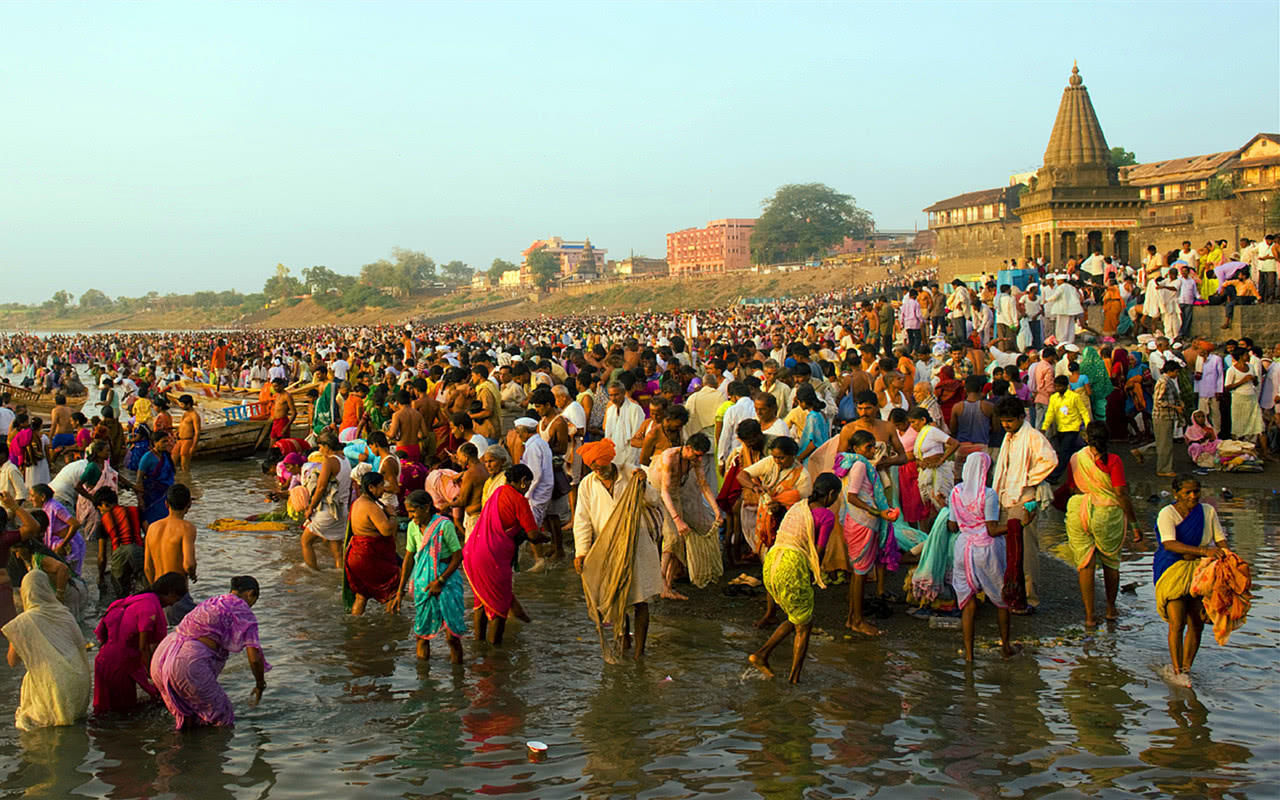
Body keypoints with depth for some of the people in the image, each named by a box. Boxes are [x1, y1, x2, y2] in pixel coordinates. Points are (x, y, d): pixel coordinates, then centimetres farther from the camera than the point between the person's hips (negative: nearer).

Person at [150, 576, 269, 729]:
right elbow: (255, 658, -5)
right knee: (223, 721, 6)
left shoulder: (209, 603, 26)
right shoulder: (244, 612, 4)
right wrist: (260, 685, 13)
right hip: (189, 665, -7)